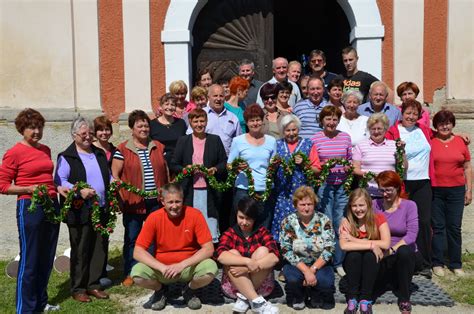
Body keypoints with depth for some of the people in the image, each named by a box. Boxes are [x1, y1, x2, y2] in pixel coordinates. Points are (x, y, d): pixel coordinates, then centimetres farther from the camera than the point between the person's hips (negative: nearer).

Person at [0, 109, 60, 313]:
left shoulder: (45, 150, 12)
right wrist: (29, 189, -17)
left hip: (51, 206, 7)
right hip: (29, 207, -7)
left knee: (46, 259, 13)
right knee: (29, 260, -2)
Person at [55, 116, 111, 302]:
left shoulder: (100, 154, 15)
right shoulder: (66, 157, -3)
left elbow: (109, 176, 23)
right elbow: (60, 182, -11)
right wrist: (79, 192, -22)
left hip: (101, 210, 6)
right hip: (79, 212, -5)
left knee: (100, 248, 9)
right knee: (80, 251, 3)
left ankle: (93, 284, 21)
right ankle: (78, 288, 15)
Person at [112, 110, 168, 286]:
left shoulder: (159, 147, 9)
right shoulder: (123, 150, -1)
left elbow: (166, 172, 14)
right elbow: (114, 175, -1)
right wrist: (121, 197, -9)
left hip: (156, 201, 3)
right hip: (133, 202, -3)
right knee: (132, 238, 7)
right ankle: (130, 274, 19)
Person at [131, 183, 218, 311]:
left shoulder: (195, 215, -14)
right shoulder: (154, 218, -13)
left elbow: (208, 249, -16)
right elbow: (138, 252, -14)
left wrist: (182, 265, -27)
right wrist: (162, 268, -27)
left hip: (189, 267, 0)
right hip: (162, 268, 1)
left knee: (211, 268, -31)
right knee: (137, 273, -28)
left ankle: (189, 290, 4)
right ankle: (160, 290, 7)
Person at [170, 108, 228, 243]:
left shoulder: (215, 140, 11)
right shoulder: (183, 141, 10)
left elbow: (224, 162, 11)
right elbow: (173, 165, 9)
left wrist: (216, 169, -9)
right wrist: (184, 169, -10)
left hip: (209, 190, 0)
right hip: (189, 191, 0)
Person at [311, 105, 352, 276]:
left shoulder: (345, 137, 9)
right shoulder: (315, 139, 1)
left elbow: (350, 160, 14)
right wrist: (322, 166, -15)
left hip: (342, 185, 2)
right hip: (324, 184, -2)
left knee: (340, 224, 5)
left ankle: (339, 262, 17)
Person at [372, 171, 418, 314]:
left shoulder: (409, 205, -5)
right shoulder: (375, 204, 1)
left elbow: (411, 235, -15)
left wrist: (393, 249, -25)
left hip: (404, 251, -1)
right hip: (382, 254, 1)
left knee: (404, 251, -38)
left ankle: (404, 298, -18)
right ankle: (390, 281, 14)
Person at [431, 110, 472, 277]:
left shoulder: (461, 142, 6)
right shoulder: (430, 142, -2)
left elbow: (467, 168, 9)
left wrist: (469, 189, 7)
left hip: (456, 190, 2)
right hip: (435, 190, -2)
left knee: (454, 227, 7)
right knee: (437, 227, 4)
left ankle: (456, 264, 18)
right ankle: (437, 263, 14)